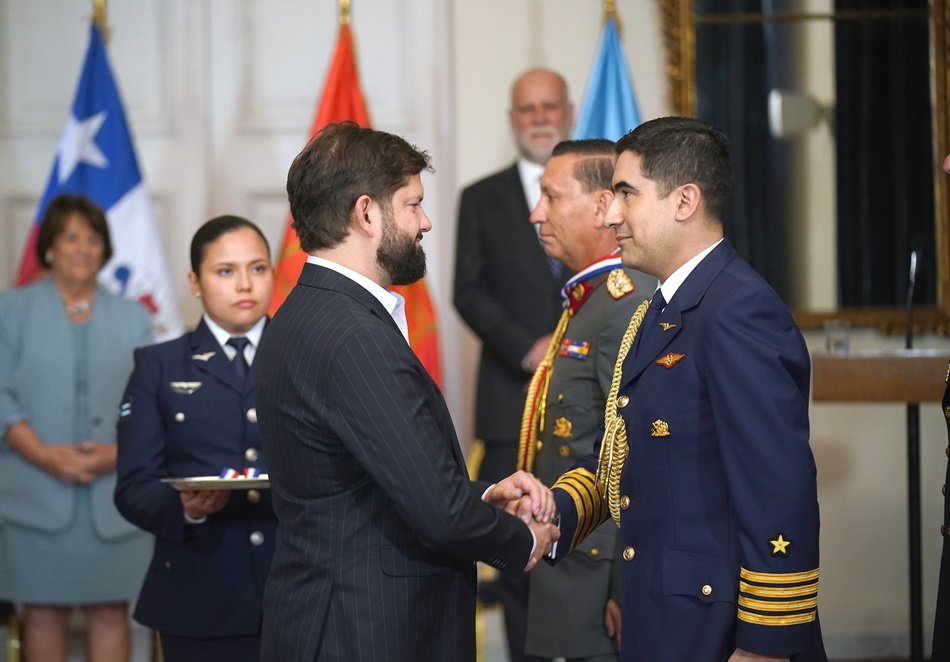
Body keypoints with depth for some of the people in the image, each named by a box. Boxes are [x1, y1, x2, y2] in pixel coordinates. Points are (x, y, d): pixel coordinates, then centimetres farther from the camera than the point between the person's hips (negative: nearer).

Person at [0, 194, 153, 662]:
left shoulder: (133, 319, 14)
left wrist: (119, 453, -11)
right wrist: (45, 455, -14)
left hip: (114, 495, 1)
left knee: (110, 610, 0)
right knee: (43, 610, 0)